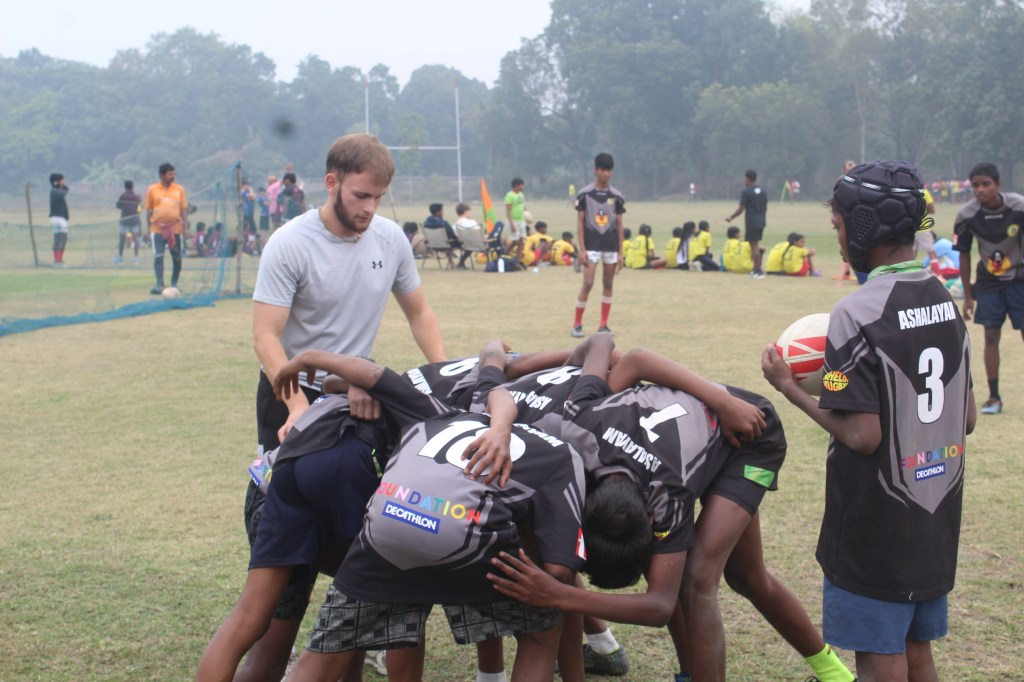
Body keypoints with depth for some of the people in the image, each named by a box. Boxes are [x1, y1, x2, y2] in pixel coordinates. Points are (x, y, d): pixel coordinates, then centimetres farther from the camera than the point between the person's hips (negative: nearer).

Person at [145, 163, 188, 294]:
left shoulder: (179, 189, 7)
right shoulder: (152, 189, 3)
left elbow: (184, 209, 9)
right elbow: (149, 210, 7)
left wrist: (186, 228, 3)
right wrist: (148, 228, 5)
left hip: (176, 228, 2)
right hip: (158, 228, -2)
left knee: (177, 258, 7)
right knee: (158, 256, -11)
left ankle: (174, 283, 21)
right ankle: (159, 285, -13)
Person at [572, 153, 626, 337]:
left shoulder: (616, 196, 4)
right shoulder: (584, 194, -2)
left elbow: (619, 225, 7)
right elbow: (580, 223, -1)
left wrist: (620, 252, 4)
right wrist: (582, 249, -8)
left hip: (611, 246, 3)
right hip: (592, 245, -3)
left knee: (608, 285, 6)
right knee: (587, 284, -9)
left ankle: (603, 325, 14)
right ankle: (577, 324, 1)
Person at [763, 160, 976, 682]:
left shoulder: (856, 315, -20)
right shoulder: (946, 301, 4)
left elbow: (862, 436, -21)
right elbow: (967, 420, 10)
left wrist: (789, 388, -9)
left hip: (876, 534, -7)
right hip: (936, 523, 7)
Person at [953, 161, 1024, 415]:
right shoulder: (967, 215, -15)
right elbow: (964, 255, -3)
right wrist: (968, 295, -1)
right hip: (988, 282, 1)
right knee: (991, 336, 1)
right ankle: (994, 397, 10)